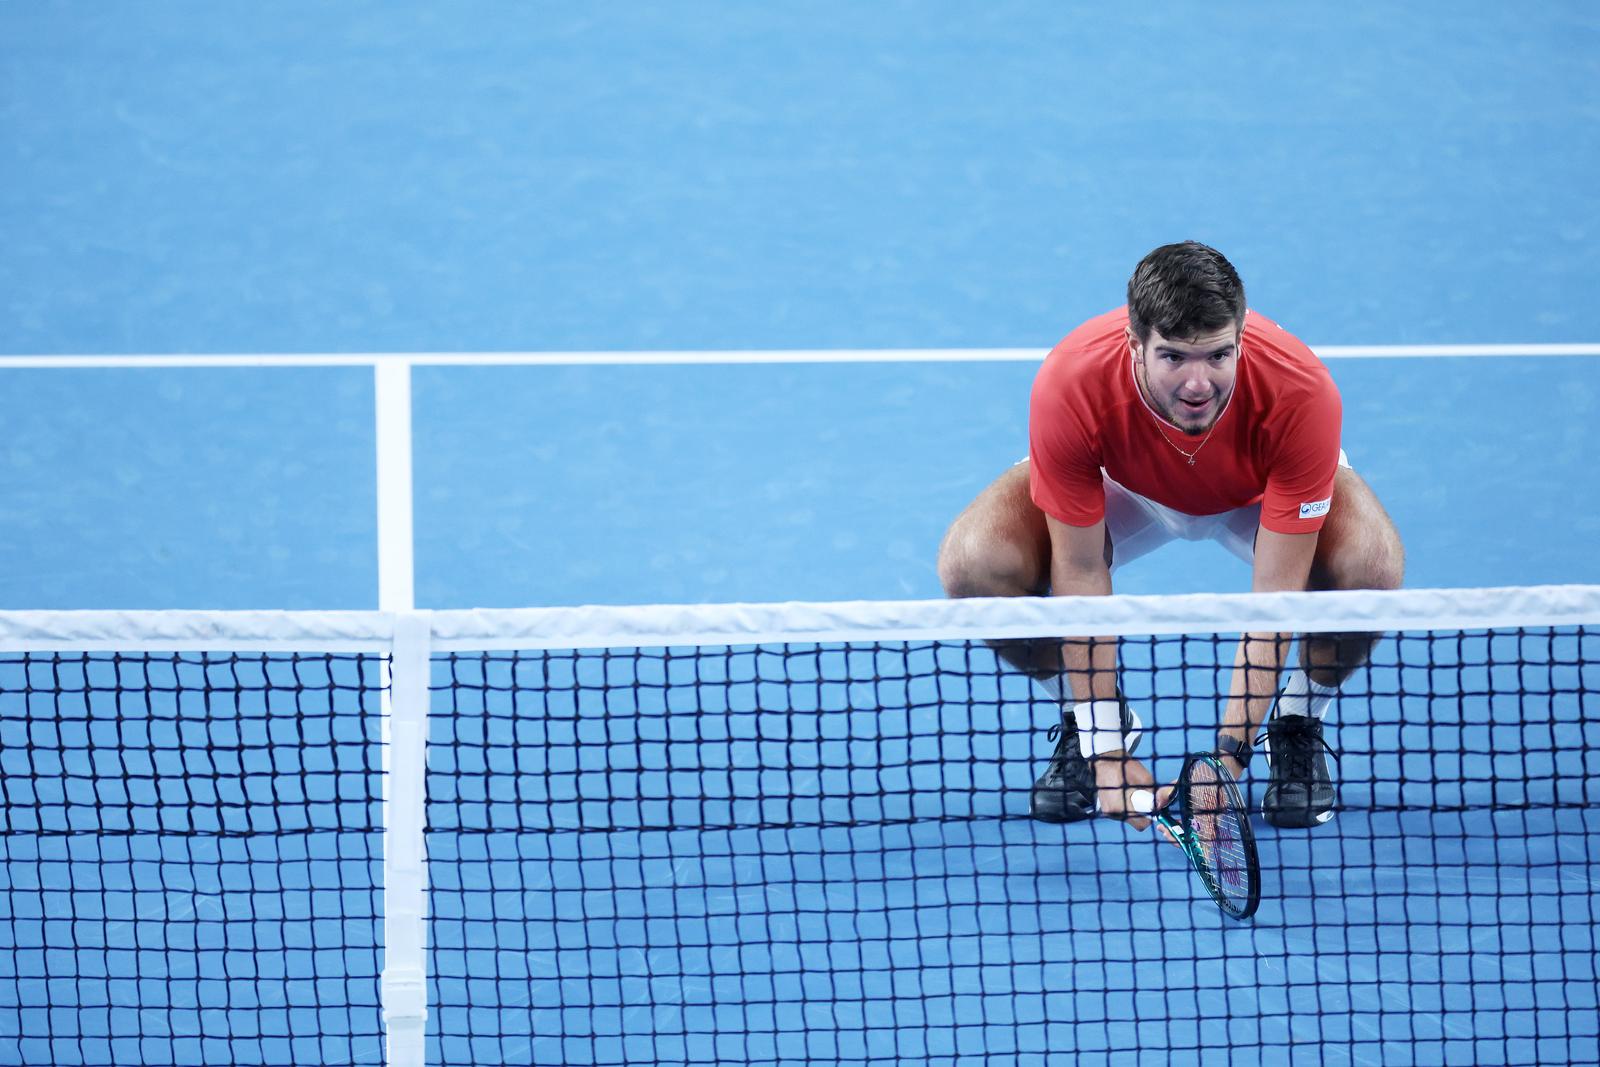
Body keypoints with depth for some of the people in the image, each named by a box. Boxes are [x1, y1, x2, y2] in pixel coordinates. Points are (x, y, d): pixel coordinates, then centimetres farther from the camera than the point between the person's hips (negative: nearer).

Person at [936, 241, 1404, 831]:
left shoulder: (1300, 390, -39)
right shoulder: (1070, 385, -37)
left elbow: (1277, 590, -33)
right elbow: (1080, 572, -27)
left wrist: (1229, 753, -36)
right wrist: (1106, 753, -27)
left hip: (1258, 489, -1)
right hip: (1124, 486, 1)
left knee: (1370, 562, -34)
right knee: (973, 561, -28)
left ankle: (1297, 728, -1)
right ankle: (1087, 724, 3)